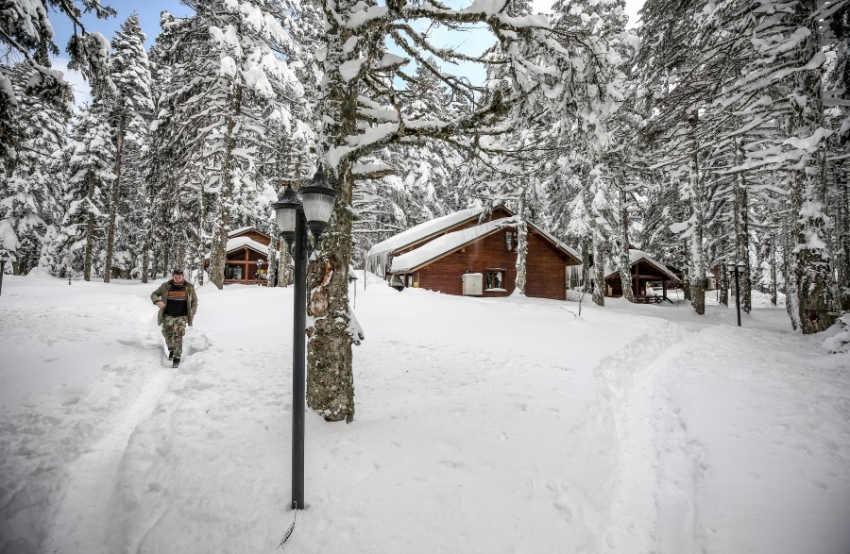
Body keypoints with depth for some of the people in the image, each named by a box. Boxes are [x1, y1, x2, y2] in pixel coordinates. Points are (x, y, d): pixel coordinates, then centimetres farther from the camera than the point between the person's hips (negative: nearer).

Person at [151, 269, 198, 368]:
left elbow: (194, 300, 8)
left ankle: (177, 358, -4)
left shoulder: (189, 287, -2)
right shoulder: (165, 286, -2)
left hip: (182, 317, -2)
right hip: (168, 316, 2)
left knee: (178, 337, -10)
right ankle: (171, 349, 35)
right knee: (167, 334, 7)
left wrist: (192, 313, -2)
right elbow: (154, 294, 3)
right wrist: (157, 301, -20)